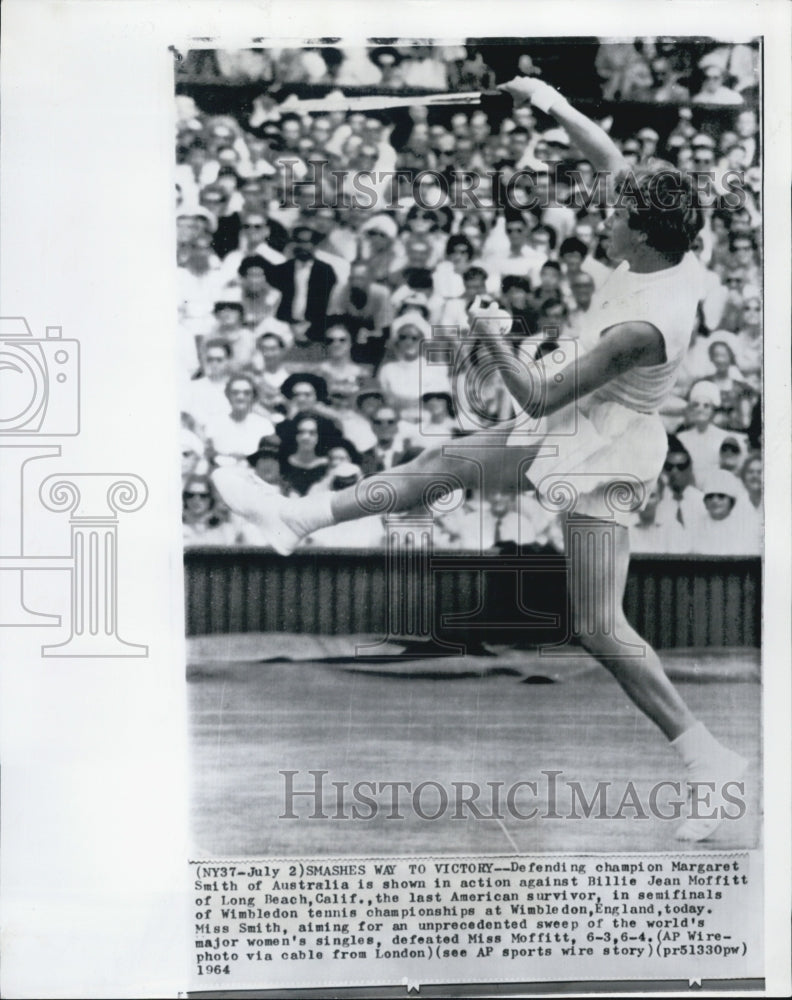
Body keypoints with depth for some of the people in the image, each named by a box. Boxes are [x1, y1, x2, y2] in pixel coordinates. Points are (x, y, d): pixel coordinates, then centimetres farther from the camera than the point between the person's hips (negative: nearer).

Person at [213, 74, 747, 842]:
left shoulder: (642, 325, -31)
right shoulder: (669, 255, -6)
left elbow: (540, 399, -25)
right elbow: (611, 160, 9)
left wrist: (492, 341, -15)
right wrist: (554, 104, 3)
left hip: (600, 455, -10)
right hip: (577, 430, 10)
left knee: (599, 630, -8)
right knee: (442, 463, 13)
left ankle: (708, 760, 1)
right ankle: (298, 519, 23)